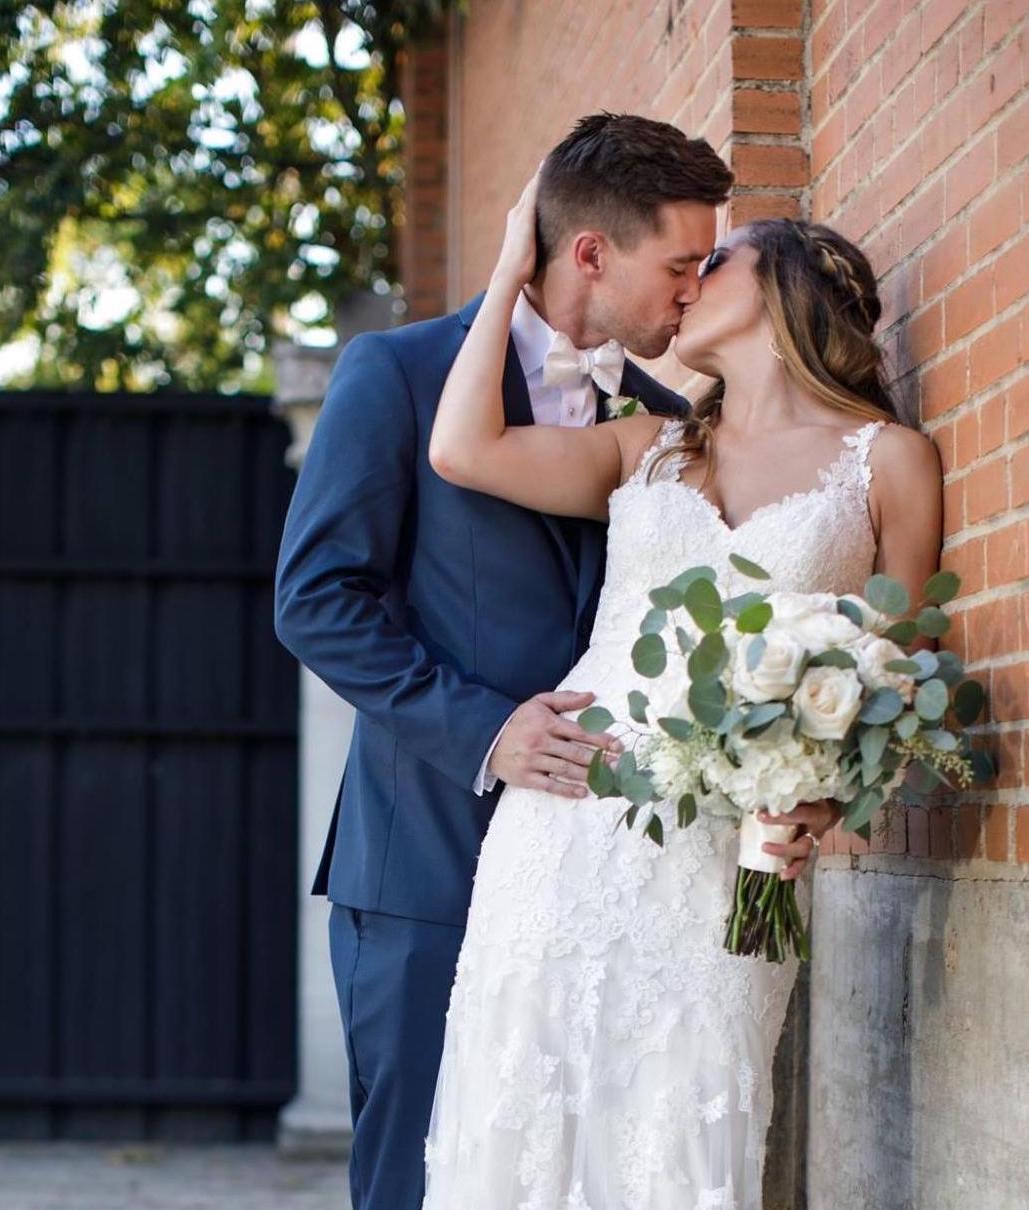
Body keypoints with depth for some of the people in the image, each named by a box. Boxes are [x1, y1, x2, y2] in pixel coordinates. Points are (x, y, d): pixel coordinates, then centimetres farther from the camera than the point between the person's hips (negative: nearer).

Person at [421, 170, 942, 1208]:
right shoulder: (648, 449, 16)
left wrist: (830, 793, -12)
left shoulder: (889, 461, 7)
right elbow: (462, 448, 3)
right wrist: (512, 269, 12)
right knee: (524, 1125, 0)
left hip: (728, 851, -3)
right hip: (569, 817, 3)